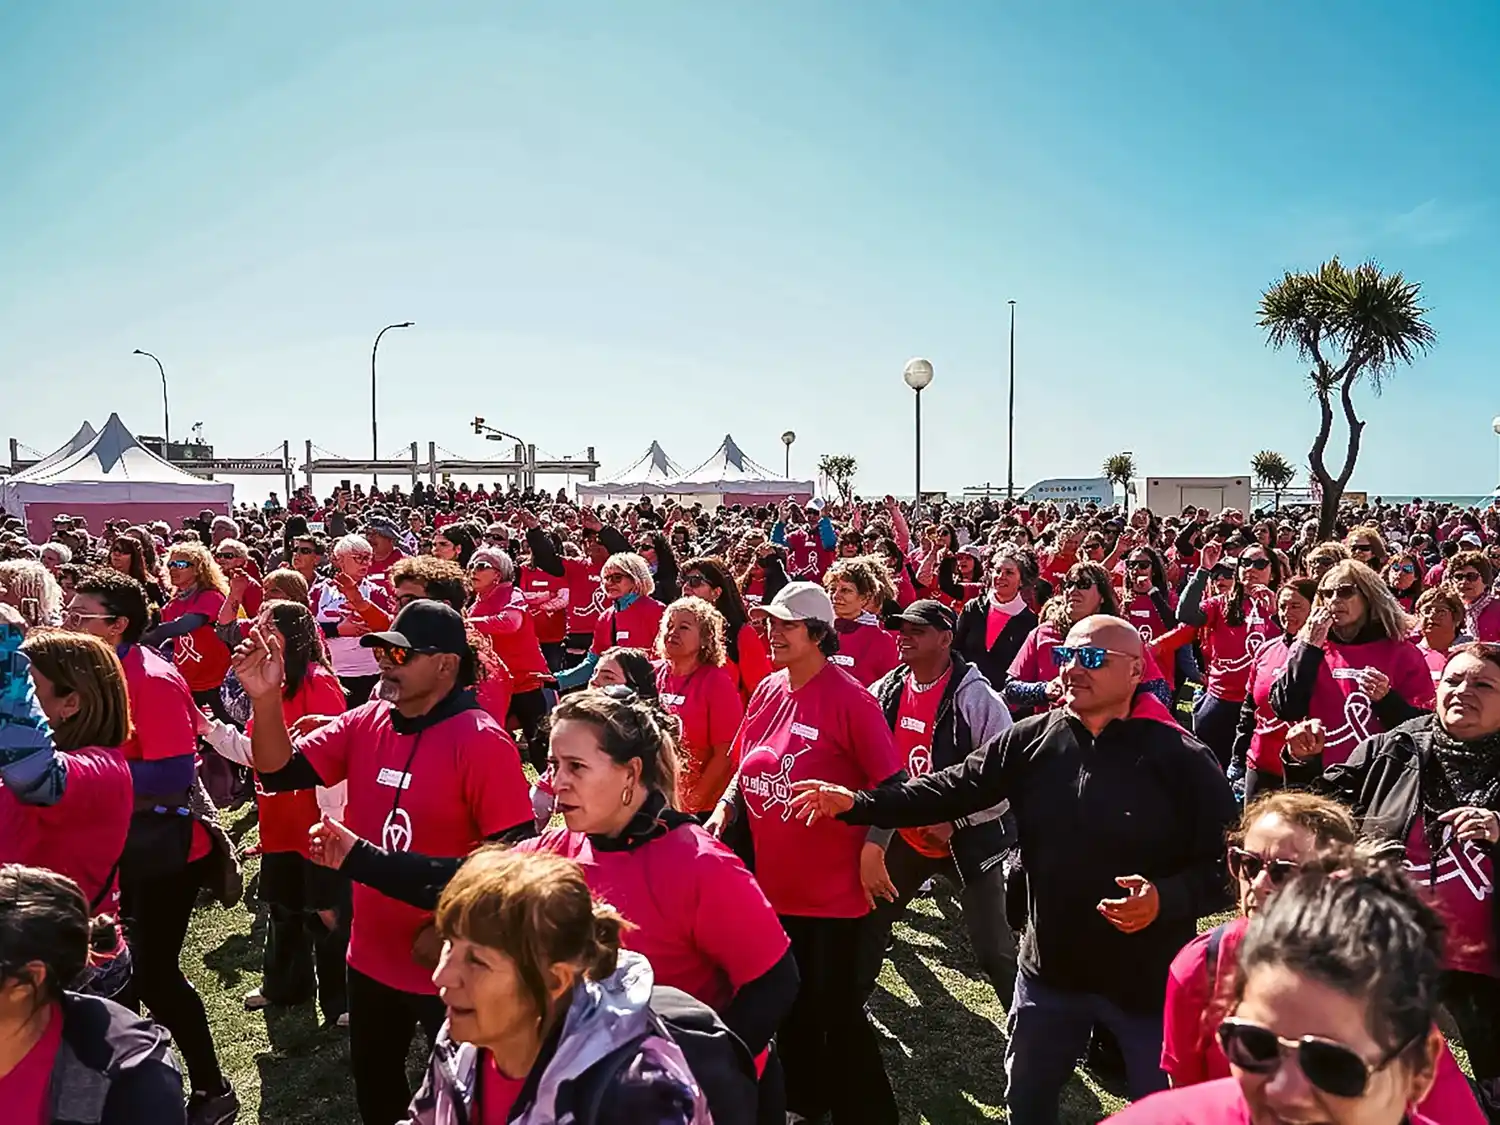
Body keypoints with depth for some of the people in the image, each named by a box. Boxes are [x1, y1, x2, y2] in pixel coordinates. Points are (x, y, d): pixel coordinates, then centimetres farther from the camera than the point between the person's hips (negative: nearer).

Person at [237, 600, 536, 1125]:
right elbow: (280, 771, -3)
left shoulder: (482, 742, -21)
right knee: (373, 1083, 27)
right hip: (371, 956, 7)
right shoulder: (365, 723, -1)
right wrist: (266, 698, -19)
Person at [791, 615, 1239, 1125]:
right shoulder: (1030, 741, -6)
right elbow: (953, 789, -6)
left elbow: (1230, 860, -12)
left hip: (1149, 980, -3)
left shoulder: (1181, 759, -16)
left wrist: (1167, 898, -30)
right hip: (1050, 968, 4)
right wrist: (857, 803, -14)